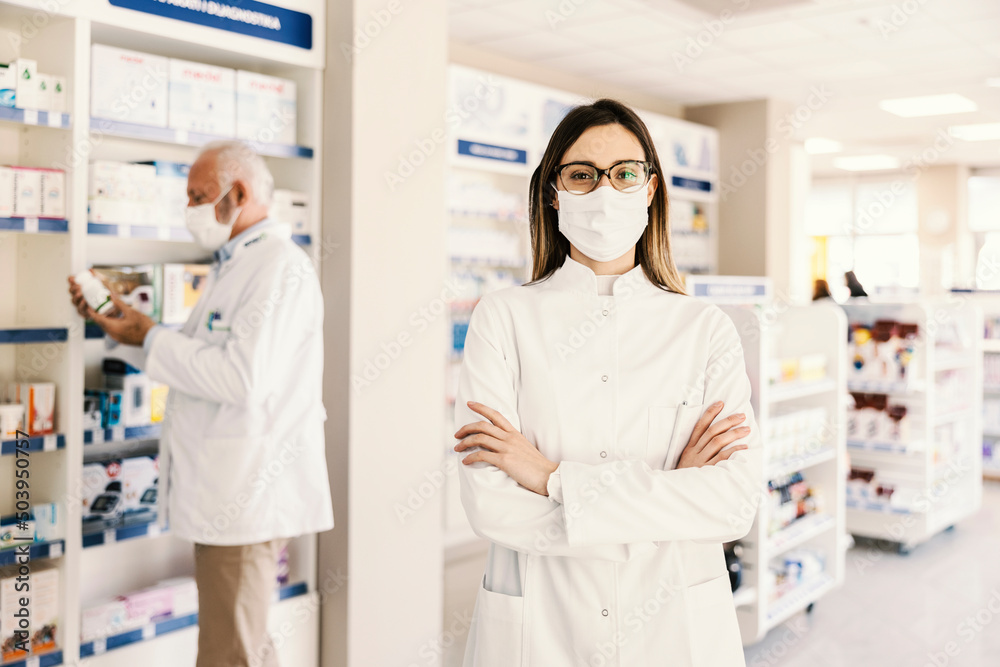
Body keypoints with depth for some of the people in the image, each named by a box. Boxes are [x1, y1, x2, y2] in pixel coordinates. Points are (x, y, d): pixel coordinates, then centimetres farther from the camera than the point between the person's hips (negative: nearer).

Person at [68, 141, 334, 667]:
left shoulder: (279, 264, -15)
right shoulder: (235, 265, 20)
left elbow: (243, 377, -25)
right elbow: (194, 358, 24)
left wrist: (150, 339, -14)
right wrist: (120, 323, 14)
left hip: (248, 498, -10)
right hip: (232, 493, 11)